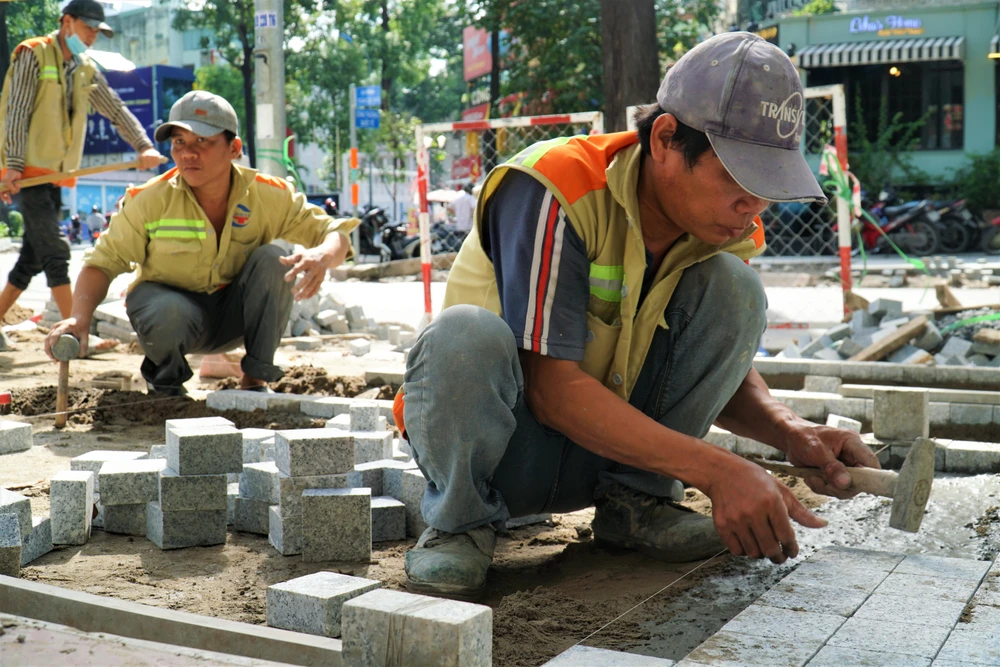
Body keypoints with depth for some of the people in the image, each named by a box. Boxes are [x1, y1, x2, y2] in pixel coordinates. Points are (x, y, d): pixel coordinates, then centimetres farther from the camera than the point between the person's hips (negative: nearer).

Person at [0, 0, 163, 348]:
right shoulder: (33, 55, -5)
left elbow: (116, 110, 11)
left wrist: (144, 146, -5)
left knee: (33, 256, 8)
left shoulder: (86, 69, 14)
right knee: (54, 251, -12)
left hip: (56, 174, 7)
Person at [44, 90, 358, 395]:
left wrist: (322, 256, -35)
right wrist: (80, 318, -33)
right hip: (177, 307, -2)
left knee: (272, 259, -26)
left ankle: (256, 377, -11)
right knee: (167, 312, -38)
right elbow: (104, 261, -13)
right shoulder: (150, 200, -15)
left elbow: (336, 233, -9)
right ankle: (166, 377, 0)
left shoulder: (268, 195, -12)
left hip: (234, 316, 2)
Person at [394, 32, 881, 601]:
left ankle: (634, 500, -5)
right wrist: (715, 468, -35)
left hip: (611, 445, 5)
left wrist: (790, 432, -18)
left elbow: (723, 364, 5)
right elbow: (551, 388, -30)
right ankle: (462, 522, -10)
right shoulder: (552, 193, -26)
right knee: (468, 335, -38)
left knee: (731, 285, -14)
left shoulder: (730, 227, -6)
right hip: (501, 446, -4)